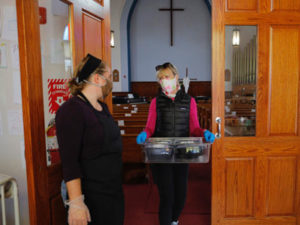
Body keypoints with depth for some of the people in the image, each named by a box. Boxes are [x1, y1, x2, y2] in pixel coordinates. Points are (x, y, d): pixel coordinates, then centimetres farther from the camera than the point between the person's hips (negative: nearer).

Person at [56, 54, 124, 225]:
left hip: (114, 190, 8)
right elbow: (69, 161, -22)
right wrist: (76, 203, -24)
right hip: (92, 197, -8)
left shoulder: (102, 107, 10)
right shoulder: (72, 110, -17)